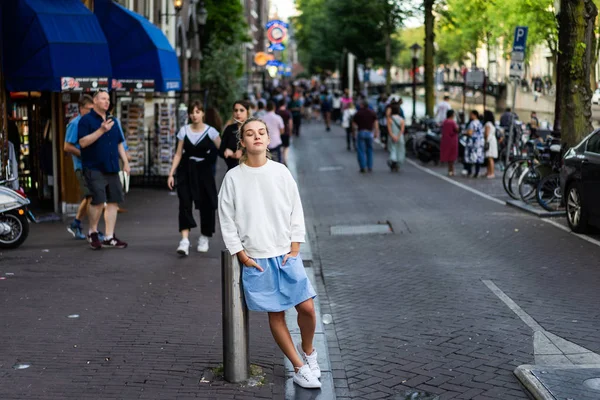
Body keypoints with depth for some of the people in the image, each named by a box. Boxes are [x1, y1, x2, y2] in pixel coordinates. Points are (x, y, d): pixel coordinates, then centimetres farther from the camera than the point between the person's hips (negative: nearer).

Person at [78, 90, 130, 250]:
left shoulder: (112, 120, 17)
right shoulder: (86, 120, -4)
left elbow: (119, 143, 22)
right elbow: (83, 142, -16)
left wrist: (125, 162, 12)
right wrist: (101, 130, -21)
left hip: (112, 168, 7)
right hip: (94, 169, -7)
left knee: (113, 201, 3)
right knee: (98, 201, -14)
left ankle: (109, 237, 9)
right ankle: (93, 232, 7)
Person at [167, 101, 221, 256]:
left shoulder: (210, 131, -3)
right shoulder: (184, 130, 2)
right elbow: (178, 154, 4)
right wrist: (171, 174, -1)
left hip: (203, 171, -1)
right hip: (186, 171, 1)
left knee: (206, 204, 4)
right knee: (184, 204, -10)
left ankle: (204, 238, 23)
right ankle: (184, 240, -17)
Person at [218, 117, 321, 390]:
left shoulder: (280, 172, 0)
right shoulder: (233, 177, -3)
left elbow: (295, 211, 4)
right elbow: (227, 220, 0)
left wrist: (294, 248, -2)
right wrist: (242, 255, -4)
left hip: (286, 253, 1)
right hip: (254, 258, -1)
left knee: (306, 307, -4)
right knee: (275, 314, 3)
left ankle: (307, 350, 25)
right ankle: (299, 368, 15)